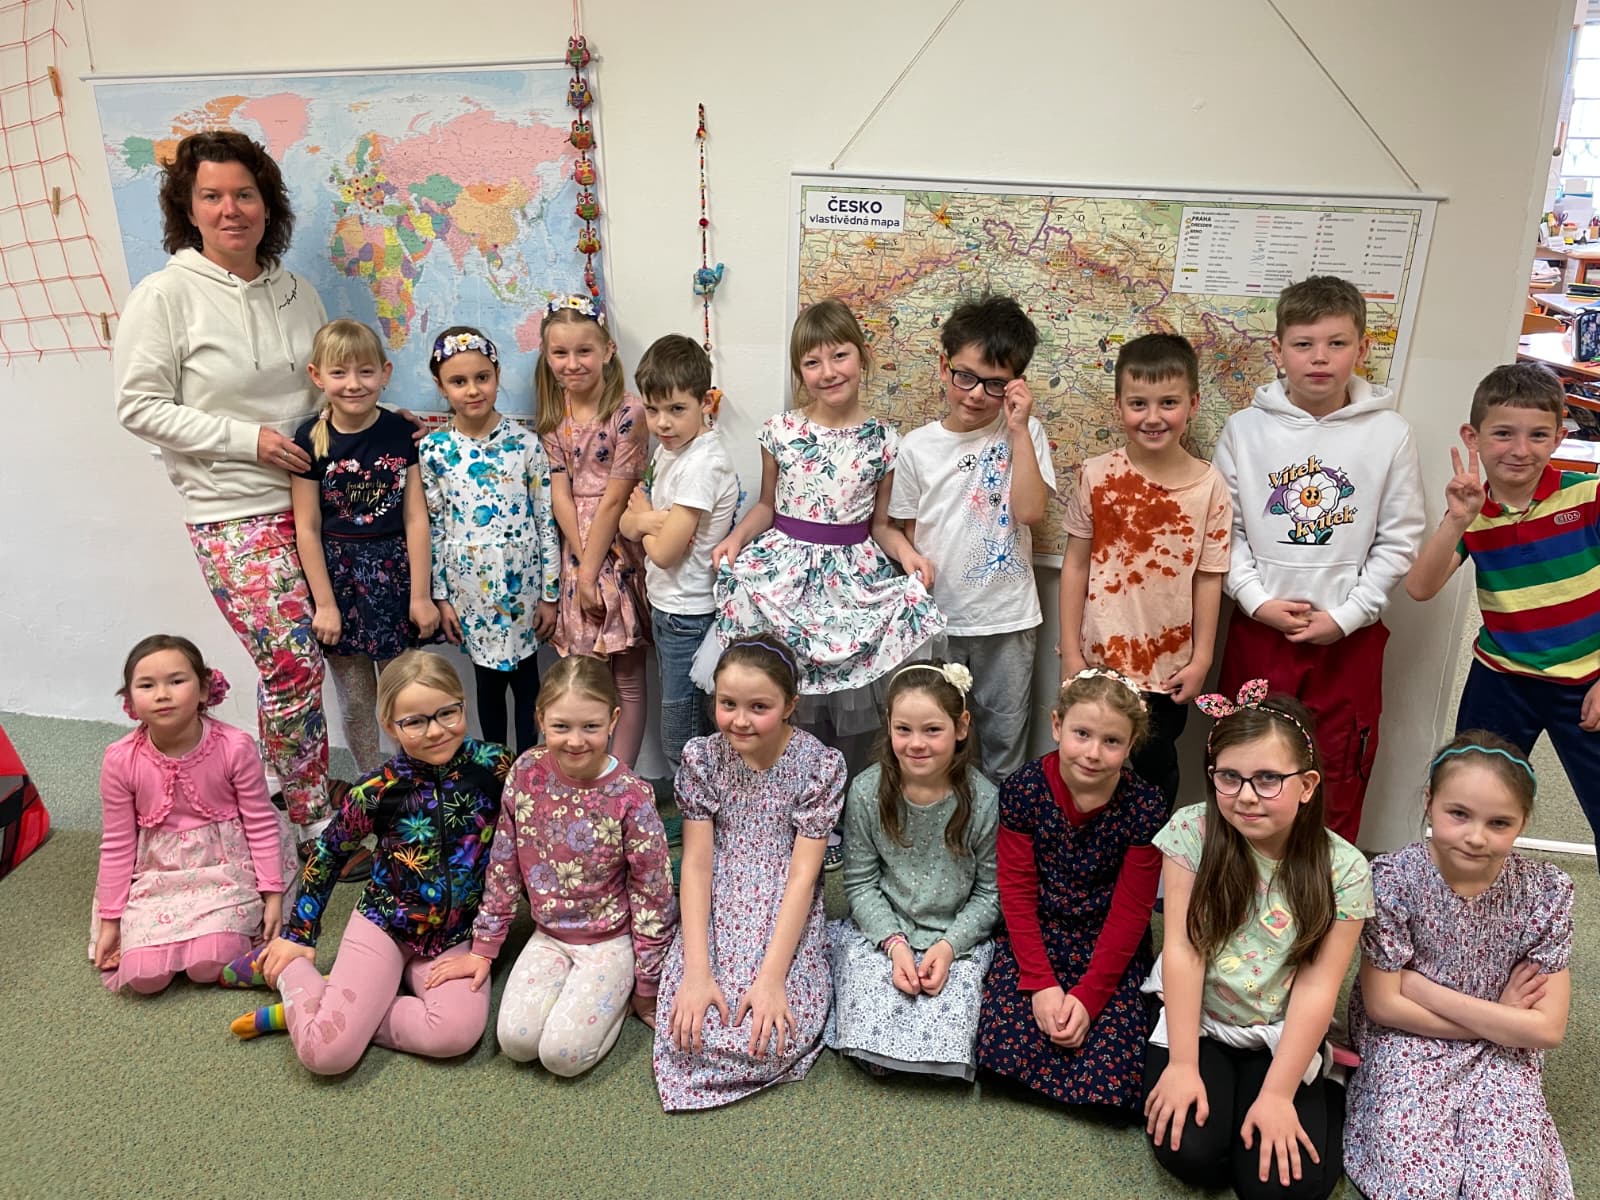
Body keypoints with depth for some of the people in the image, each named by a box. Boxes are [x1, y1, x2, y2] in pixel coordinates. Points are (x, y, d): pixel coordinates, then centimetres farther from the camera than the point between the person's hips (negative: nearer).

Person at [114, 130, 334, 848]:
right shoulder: (165, 296, -7)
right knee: (294, 664, -9)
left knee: (286, 663, 10)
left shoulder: (294, 291, 9)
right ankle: (310, 820, 8)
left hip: (311, 500, 5)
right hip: (234, 515, -5)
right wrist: (248, 439, -15)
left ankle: (281, 791, 29)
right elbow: (140, 406, -7)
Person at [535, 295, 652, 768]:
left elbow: (615, 499, -13)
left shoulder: (628, 412, -11)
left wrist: (592, 570, -12)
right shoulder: (554, 416, 5)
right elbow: (561, 495, -1)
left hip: (619, 550, -5)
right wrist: (582, 568, -10)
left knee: (628, 680, 4)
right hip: (576, 547, 5)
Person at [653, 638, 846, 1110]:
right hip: (714, 916, 2)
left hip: (787, 921, -2)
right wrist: (697, 969, -18)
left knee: (773, 1040, -22)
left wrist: (771, 978, -22)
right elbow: (696, 864, -9)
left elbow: (802, 875, -14)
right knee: (688, 1030, -19)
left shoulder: (820, 765, -13)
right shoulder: (702, 757, -7)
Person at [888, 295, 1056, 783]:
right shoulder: (916, 447, -2)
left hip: (1007, 617, 0)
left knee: (1005, 743, 13)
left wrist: (1019, 429, -17)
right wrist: (911, 557, -11)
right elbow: (907, 528, 7)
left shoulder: (1023, 435, -3)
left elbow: (1030, 511, -17)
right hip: (936, 617, 1)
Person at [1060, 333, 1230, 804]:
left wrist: (1201, 659, -2)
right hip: (1099, 657, 1)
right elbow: (1076, 563, -3)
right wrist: (1070, 651, -2)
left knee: (1155, 766, 16)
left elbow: (1208, 578, -4)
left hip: (1168, 664, 0)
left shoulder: (1209, 486, -9)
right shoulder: (1096, 476, -7)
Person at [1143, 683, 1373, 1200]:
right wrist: (1182, 1065, -15)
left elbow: (1316, 987, -14)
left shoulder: (1343, 869, -14)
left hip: (1281, 1038, 0)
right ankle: (1211, 1091, 14)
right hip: (1197, 1022, 0)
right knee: (1190, 1152, -19)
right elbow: (1182, 951, -14)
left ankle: (1327, 1101, 17)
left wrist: (1277, 1095, -16)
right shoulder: (1191, 831, -14)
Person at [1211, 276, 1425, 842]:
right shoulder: (1246, 429, -1)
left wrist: (1346, 616, -9)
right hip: (1259, 630, 1)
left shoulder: (1388, 434, -3)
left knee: (1339, 781, 10)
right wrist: (1257, 600, -10)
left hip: (1350, 637, 0)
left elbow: (1399, 540, -2)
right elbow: (1225, 526, 0)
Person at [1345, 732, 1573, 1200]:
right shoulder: (1393, 878, -18)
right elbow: (1383, 1005, -13)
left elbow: (1547, 1029, -12)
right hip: (1407, 1045, -2)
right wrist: (1497, 1019, -11)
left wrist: (1423, 988, -17)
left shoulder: (1546, 891, -13)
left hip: (1501, 1057, 2)